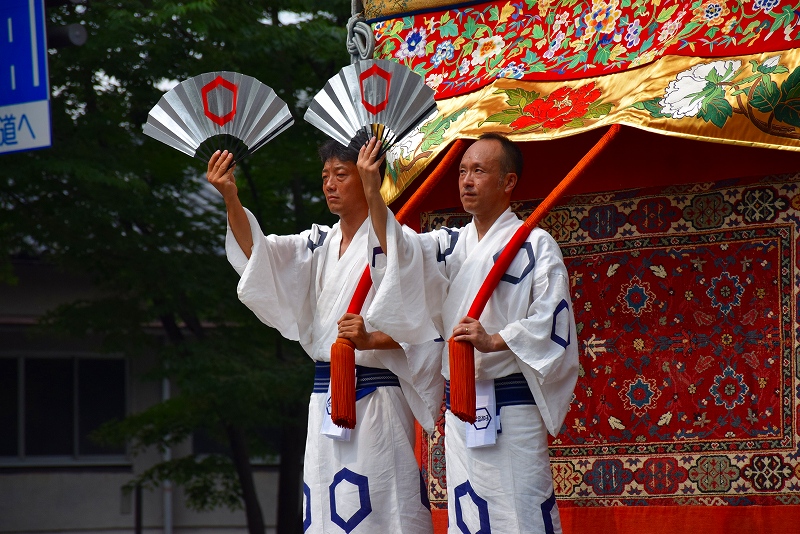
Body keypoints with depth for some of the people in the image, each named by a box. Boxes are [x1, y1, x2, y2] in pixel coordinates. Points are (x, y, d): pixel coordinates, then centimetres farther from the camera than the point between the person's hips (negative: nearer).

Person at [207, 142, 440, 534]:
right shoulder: (320, 244, 14)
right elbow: (258, 252, -1)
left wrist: (372, 339, -25)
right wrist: (230, 198, -15)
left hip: (376, 397, -6)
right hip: (326, 397, 6)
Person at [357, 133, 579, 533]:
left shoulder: (535, 245, -1)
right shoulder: (451, 244, 14)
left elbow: (552, 319, -9)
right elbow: (402, 250, -4)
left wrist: (494, 341, -22)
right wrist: (372, 193, -18)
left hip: (512, 407, -5)